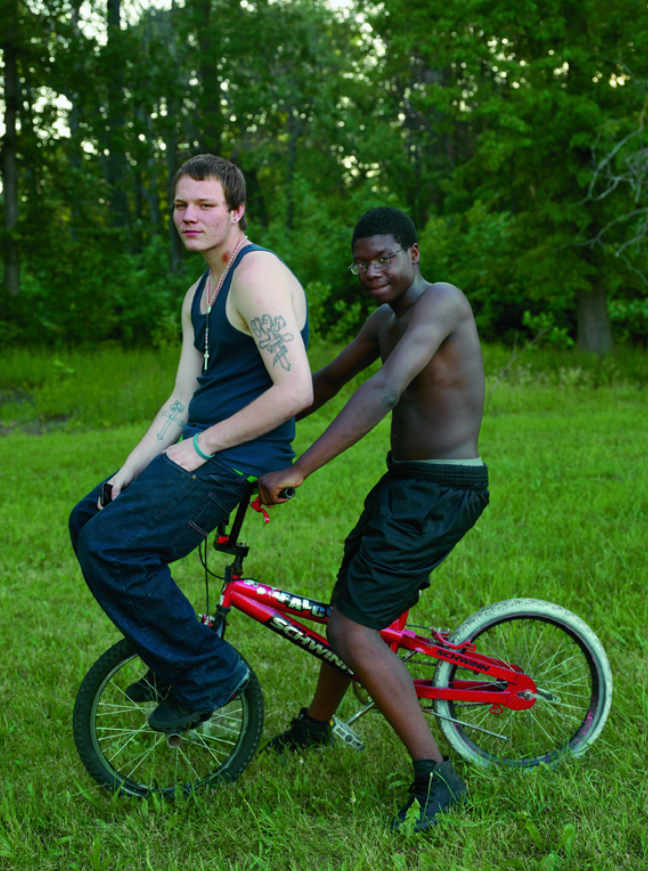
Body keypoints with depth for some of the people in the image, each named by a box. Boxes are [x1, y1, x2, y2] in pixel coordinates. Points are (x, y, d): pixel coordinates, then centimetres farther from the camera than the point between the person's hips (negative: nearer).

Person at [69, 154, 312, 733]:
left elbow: (295, 390, -25)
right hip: (202, 451, 10)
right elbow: (183, 398, 16)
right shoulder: (198, 296, 16)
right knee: (89, 519, 16)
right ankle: (172, 662, 23)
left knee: (109, 544, -18)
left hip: (242, 460, -10)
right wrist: (127, 472, 7)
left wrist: (202, 446, -18)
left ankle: (208, 672, -3)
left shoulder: (258, 275, -16)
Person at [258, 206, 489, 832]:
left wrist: (297, 471, -36)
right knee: (347, 604, 23)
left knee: (351, 631, -13)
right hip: (406, 483, 10)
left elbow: (383, 393, -31)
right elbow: (328, 381, 25)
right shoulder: (385, 319, 12)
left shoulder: (440, 302, -19)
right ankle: (315, 724, 46)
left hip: (438, 493, -10)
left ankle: (435, 774, -7)